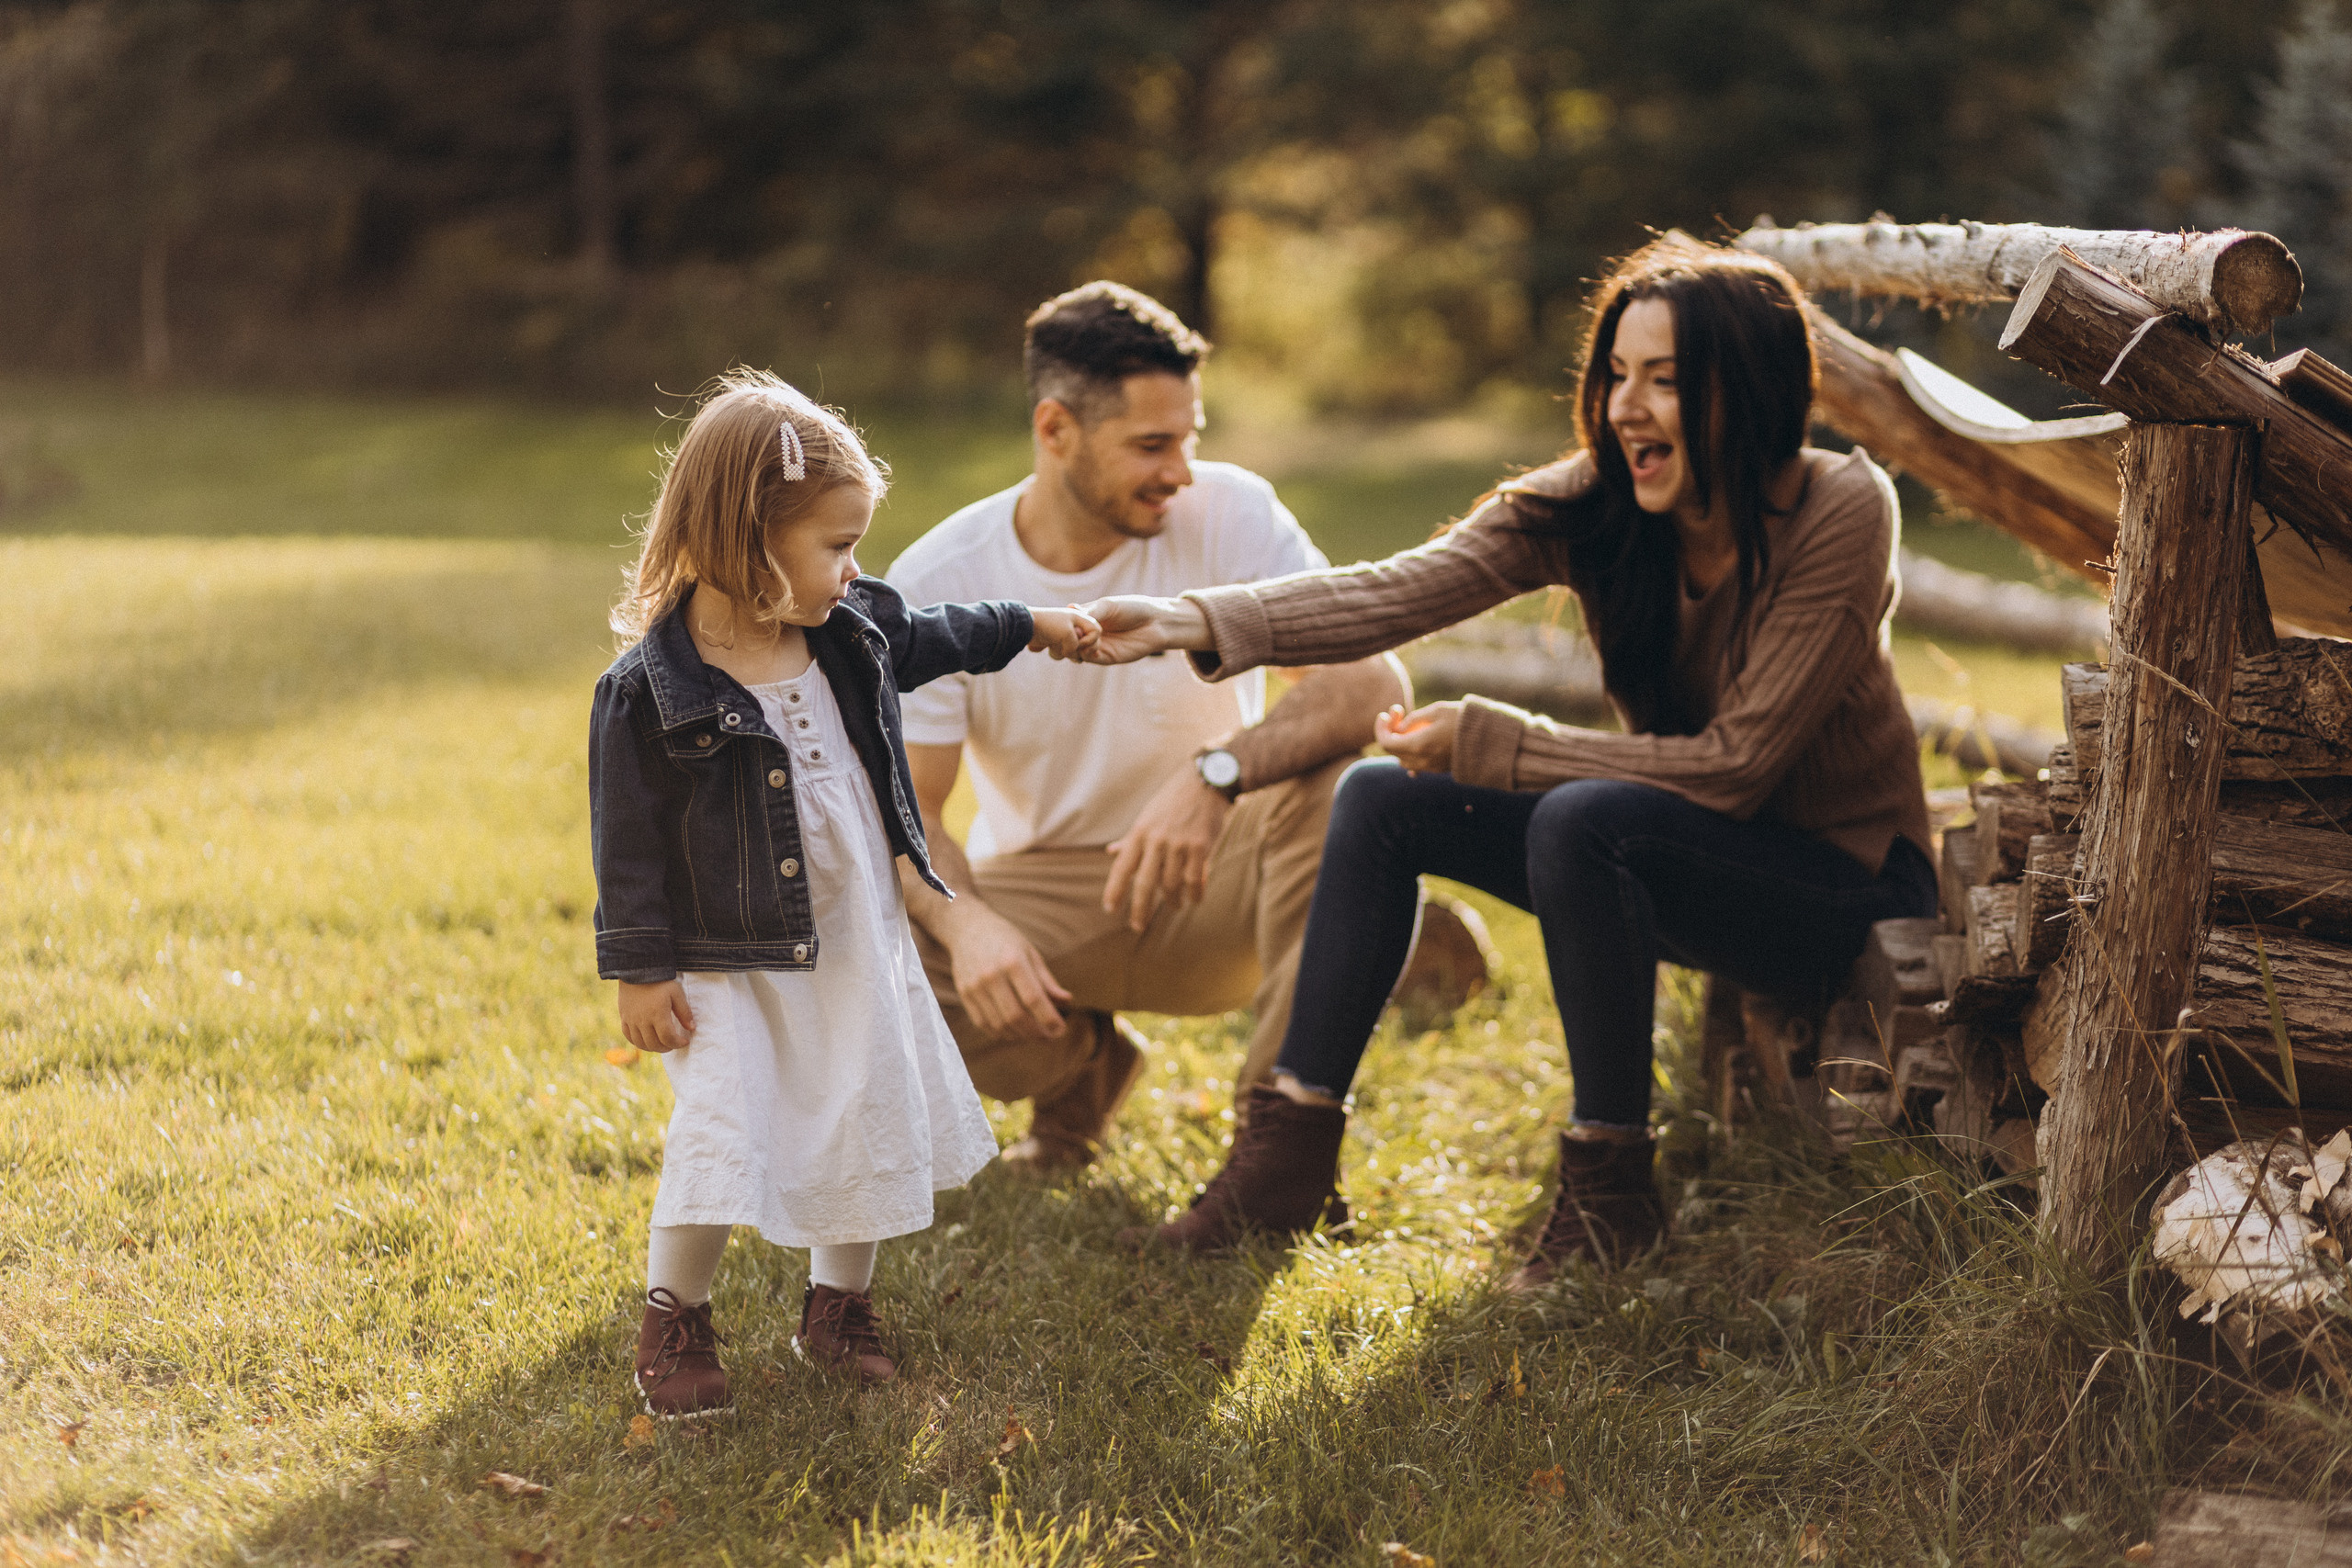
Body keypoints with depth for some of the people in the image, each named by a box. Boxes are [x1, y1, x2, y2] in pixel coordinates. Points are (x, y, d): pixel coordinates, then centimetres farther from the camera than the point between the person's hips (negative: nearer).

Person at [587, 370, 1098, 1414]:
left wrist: (1026, 626, 32)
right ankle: (674, 1320, 12)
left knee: (873, 1120, 11)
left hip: (857, 941, 6)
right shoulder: (652, 690, -20)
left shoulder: (848, 634, -1)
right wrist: (639, 969, -13)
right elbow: (629, 839, -14)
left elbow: (925, 640, 23)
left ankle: (838, 1304, 31)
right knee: (720, 1132, -11)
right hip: (729, 960, -6)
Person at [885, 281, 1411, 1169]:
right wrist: (967, 921, -35)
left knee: (1343, 778, -31)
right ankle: (1079, 1061, 6)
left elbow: (1375, 680, -25)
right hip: (1043, 903, 1)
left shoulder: (1229, 512, -13)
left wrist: (1217, 773, -43)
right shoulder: (935, 582, -11)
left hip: (1213, 892, -1)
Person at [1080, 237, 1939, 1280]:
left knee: (1581, 820, -33)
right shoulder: (1590, 504, -9)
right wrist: (1202, 624, -36)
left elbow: (1736, 764, -25)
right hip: (1687, 858, 6)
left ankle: (1610, 1187, -19)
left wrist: (1487, 743, -23)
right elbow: (1402, 589, -22)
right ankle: (1292, 1153, -1)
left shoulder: (1840, 513, -23)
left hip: (1849, 887, -6)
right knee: (1383, 800, -6)